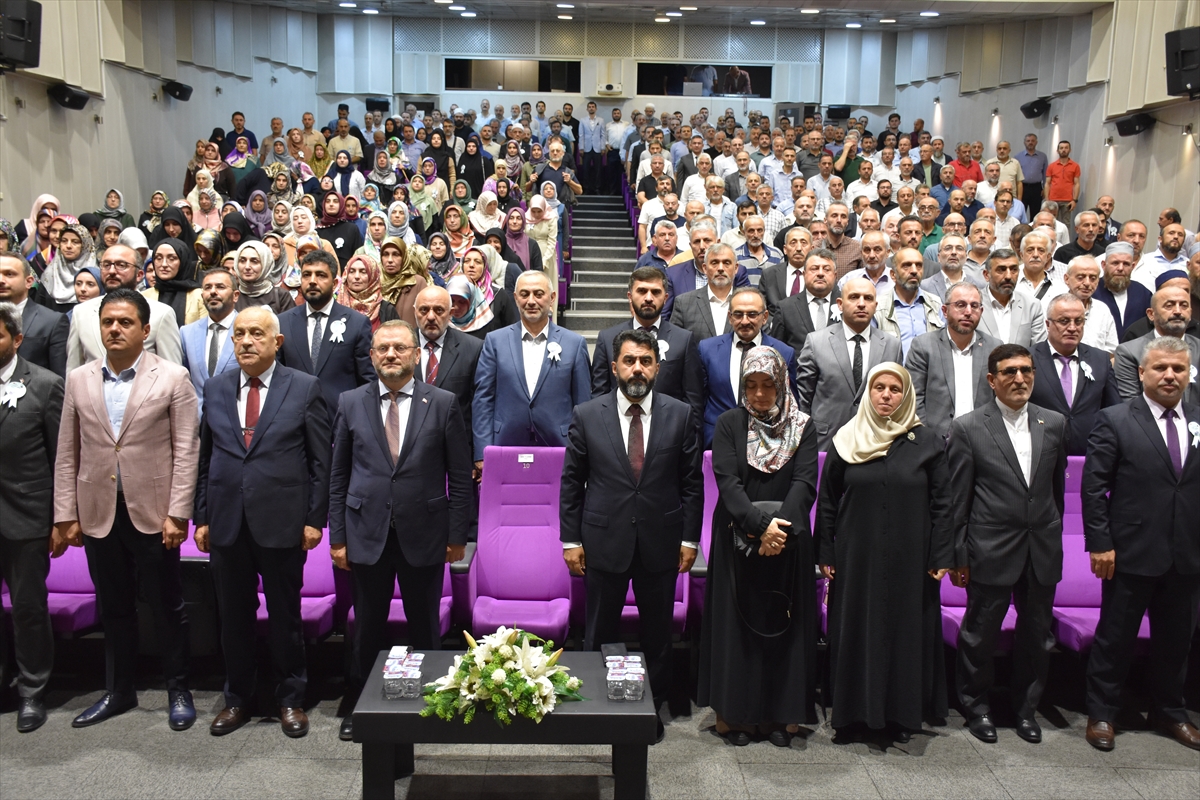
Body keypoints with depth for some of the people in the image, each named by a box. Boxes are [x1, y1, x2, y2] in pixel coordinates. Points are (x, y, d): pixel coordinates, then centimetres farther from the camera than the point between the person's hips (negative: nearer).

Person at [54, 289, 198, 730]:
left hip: (152, 513, -3)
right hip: (99, 514, 3)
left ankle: (178, 690, 21)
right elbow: (67, 454, 8)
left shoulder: (173, 378, -4)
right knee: (113, 607, 15)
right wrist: (66, 515, 3)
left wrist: (177, 513, -12)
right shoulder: (78, 380, 7)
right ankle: (118, 691, 29)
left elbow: (185, 451, -7)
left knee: (167, 607, 7)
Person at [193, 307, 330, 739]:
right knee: (233, 616, 13)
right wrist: (201, 517, 7)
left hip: (281, 521, -3)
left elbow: (320, 459, -2)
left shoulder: (305, 387, -2)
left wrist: (315, 519, -6)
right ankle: (237, 698, 29)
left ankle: (291, 699, 25)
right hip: (227, 523, 3)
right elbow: (205, 458, 11)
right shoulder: (215, 389, 9)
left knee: (285, 615, 8)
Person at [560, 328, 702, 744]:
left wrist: (689, 538, -1)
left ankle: (653, 708, 30)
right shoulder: (586, 415, -2)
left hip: (661, 543, 1)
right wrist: (570, 539, -2)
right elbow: (571, 483, 1)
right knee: (600, 633, 11)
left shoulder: (680, 415, -1)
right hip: (604, 541, 0)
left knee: (657, 632, 13)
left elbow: (691, 482, 3)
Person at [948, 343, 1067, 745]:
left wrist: (1053, 537, 11)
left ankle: (1026, 707, 33)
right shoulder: (968, 428, -7)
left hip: (1042, 550, 4)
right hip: (991, 550, -4)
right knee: (980, 634, 8)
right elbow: (957, 499, -6)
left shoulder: (1054, 424, 5)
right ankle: (976, 705, 28)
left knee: (1037, 635, 14)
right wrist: (957, 555, -6)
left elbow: (1058, 489, 11)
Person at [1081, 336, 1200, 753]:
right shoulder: (1115, 421, -6)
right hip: (1131, 554, -4)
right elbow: (1093, 487, -7)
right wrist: (1100, 543, -12)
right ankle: (1101, 713, 22)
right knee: (1115, 637, 7)